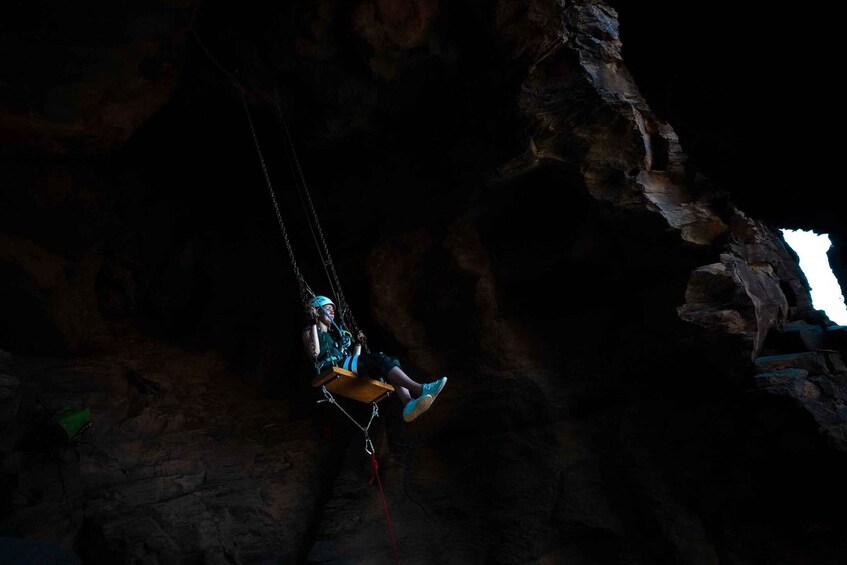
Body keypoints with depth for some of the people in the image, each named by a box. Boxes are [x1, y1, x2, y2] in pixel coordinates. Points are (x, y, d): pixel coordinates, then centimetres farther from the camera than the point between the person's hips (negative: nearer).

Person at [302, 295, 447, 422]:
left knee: (390, 361, -19)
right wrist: (314, 323, -4)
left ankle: (407, 403, -44)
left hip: (348, 366, 6)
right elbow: (315, 353, -7)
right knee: (378, 358, -29)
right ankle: (420, 389, -48)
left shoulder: (338, 332, 35)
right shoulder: (309, 332, 17)